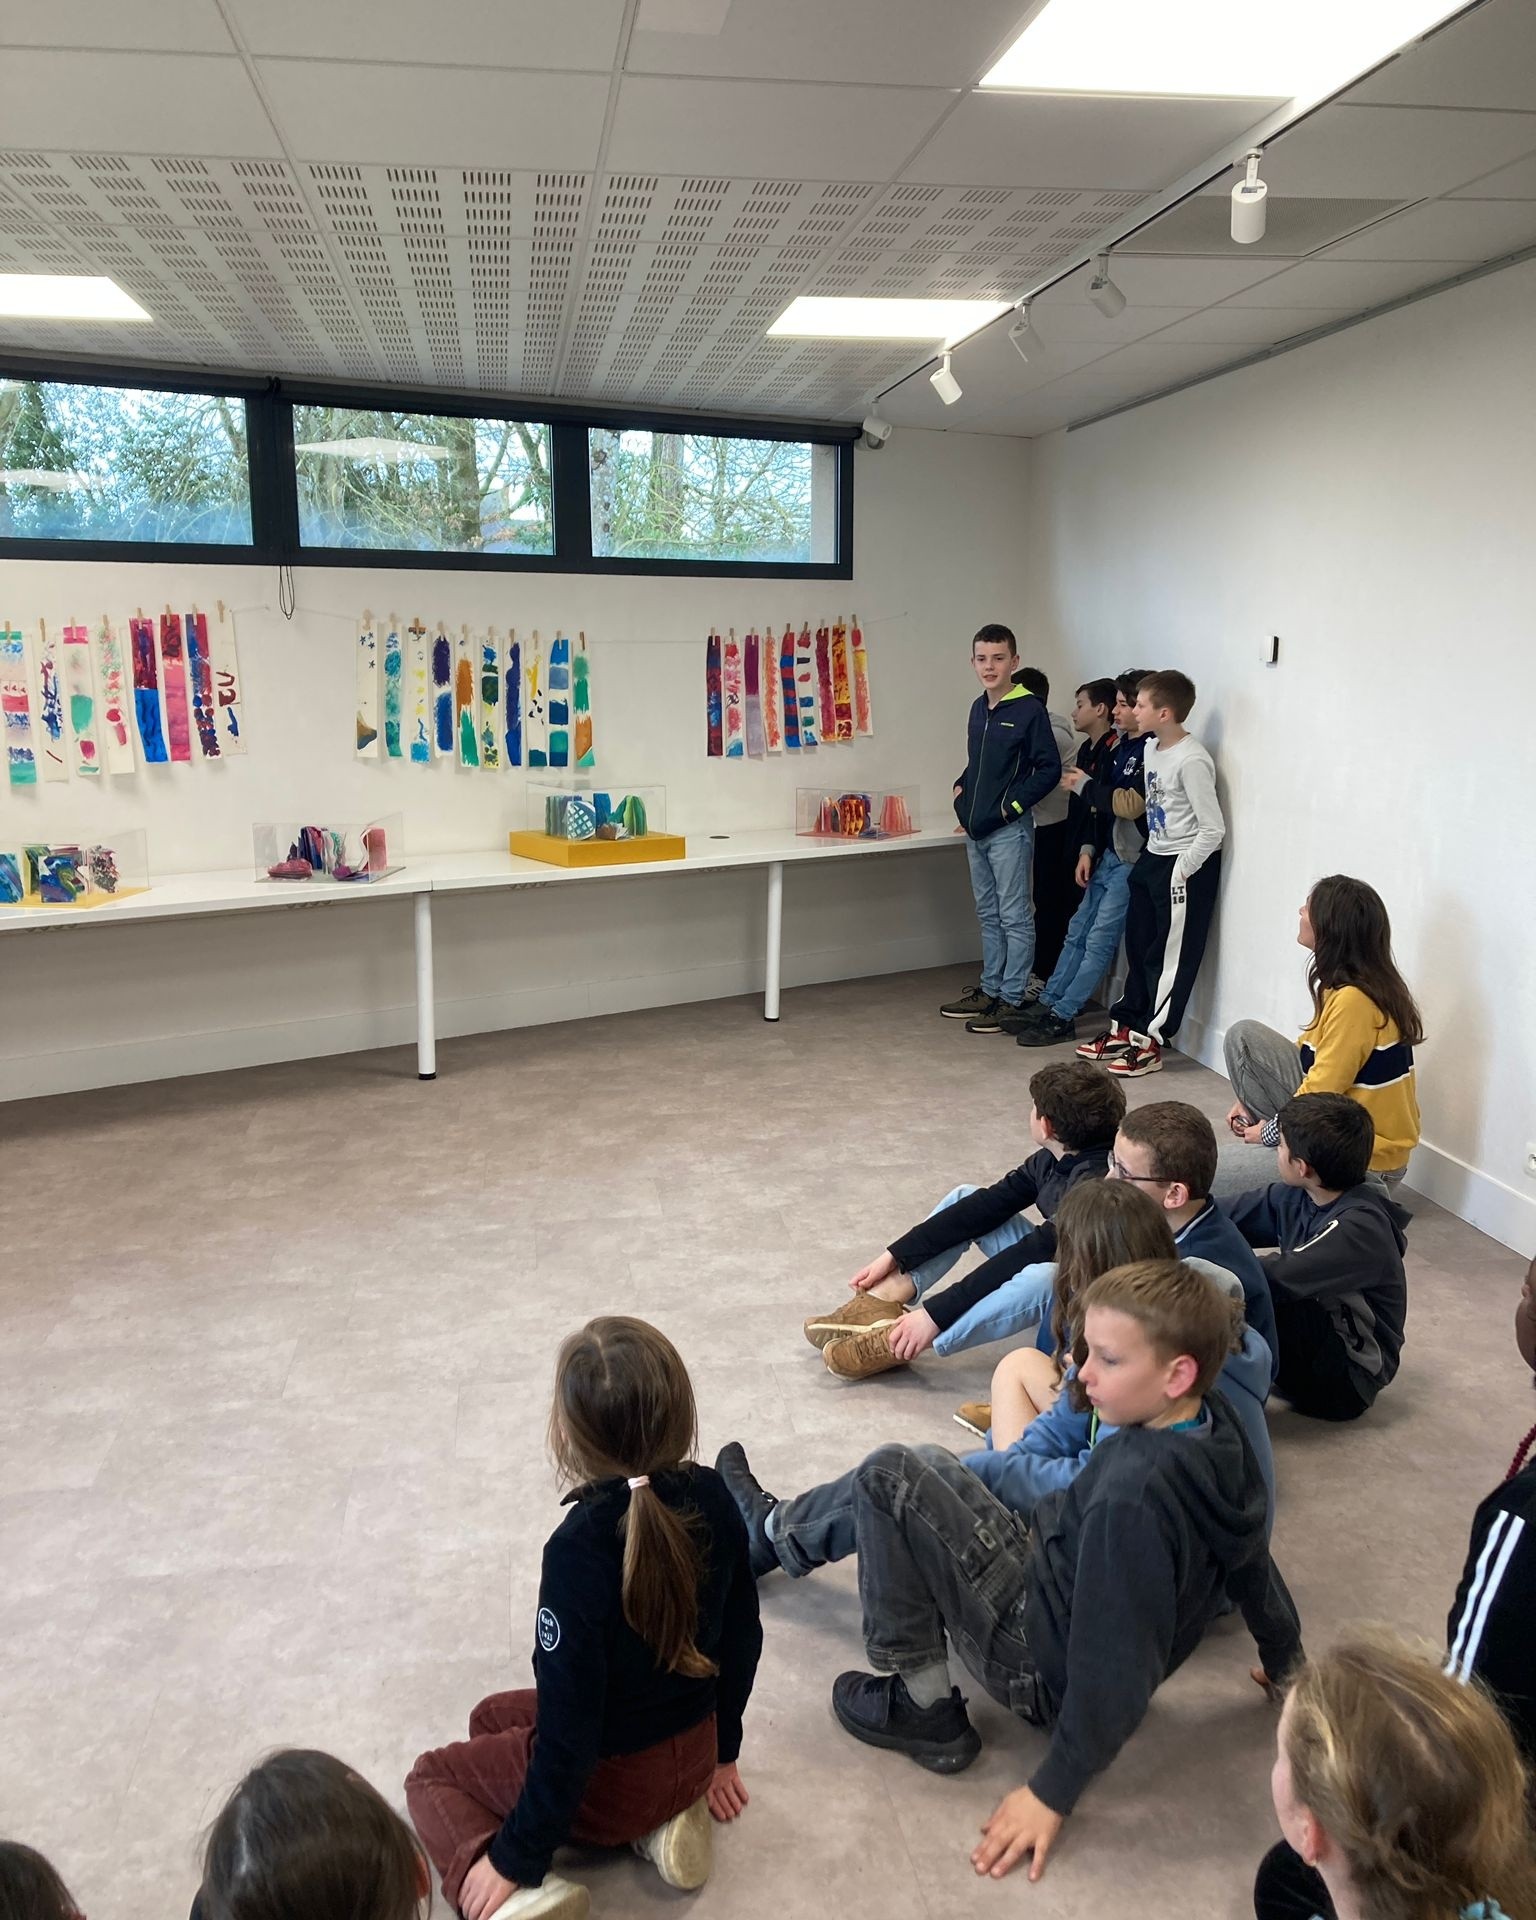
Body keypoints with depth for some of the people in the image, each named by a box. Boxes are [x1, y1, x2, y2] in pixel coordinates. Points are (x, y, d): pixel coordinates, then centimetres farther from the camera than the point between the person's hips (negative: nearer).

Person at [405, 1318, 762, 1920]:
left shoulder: (581, 1547, -33)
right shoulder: (712, 1499, -14)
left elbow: (570, 1730, -26)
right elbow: (742, 1639, 0)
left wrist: (516, 1858, -11)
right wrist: (719, 1753, 16)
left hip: (609, 1777, -5)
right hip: (696, 1753, 6)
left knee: (431, 1775, 21)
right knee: (493, 1716, 29)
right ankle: (661, 1818, 11)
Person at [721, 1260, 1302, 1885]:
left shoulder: (1134, 1497, -35)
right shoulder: (1216, 1427, -9)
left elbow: (1113, 1666, -29)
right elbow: (1252, 1562, 7)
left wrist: (1052, 1793, -18)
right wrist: (1286, 1666, 24)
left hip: (1044, 1665, -9)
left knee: (889, 1479, -10)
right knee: (923, 1469, 17)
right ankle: (771, 1529, 39)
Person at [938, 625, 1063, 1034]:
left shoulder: (1029, 709, -11)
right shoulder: (978, 708, 11)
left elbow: (1049, 768, -11)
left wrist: (1013, 804, -15)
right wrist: (961, 788, 8)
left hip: (1009, 830, -8)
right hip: (975, 830, 8)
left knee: (1014, 917, 0)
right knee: (988, 915, 16)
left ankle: (1011, 1000, 6)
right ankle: (990, 989, 26)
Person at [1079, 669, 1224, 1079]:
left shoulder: (1192, 761, -21)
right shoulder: (1151, 749, 6)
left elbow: (1213, 829, -20)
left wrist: (1180, 872, -17)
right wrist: (1151, 859, 11)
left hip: (1186, 866, -9)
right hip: (1153, 859, 9)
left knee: (1171, 958, 0)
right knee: (1138, 948, 15)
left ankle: (1150, 1043, 7)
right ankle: (1124, 1028, 26)